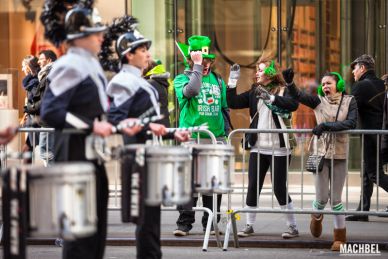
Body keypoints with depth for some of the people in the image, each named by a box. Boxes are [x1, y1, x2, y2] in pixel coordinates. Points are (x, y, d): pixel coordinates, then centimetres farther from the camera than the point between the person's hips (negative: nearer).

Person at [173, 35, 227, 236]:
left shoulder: (218, 80, 16)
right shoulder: (182, 78, 3)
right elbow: (191, 90, -21)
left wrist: (225, 133, 16)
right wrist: (197, 67, -16)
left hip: (216, 139, 4)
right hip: (192, 138, -4)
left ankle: (210, 223, 11)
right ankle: (184, 222, -3)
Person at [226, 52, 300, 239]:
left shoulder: (283, 91, -4)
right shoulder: (255, 92, 11)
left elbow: (293, 104, -24)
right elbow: (233, 103, 8)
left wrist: (271, 97, -32)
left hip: (279, 148, -5)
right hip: (258, 147, 5)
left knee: (280, 189, -1)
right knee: (253, 187, 5)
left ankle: (292, 227, 10)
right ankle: (249, 225, 16)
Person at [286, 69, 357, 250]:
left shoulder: (349, 101, 0)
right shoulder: (319, 101, 2)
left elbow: (351, 123, -15)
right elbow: (297, 96, -12)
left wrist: (326, 125, -21)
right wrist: (289, 82, -31)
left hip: (340, 154, -1)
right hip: (321, 153, 1)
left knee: (336, 199, 3)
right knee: (321, 198, 3)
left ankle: (340, 237, 15)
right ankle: (317, 217, 37)